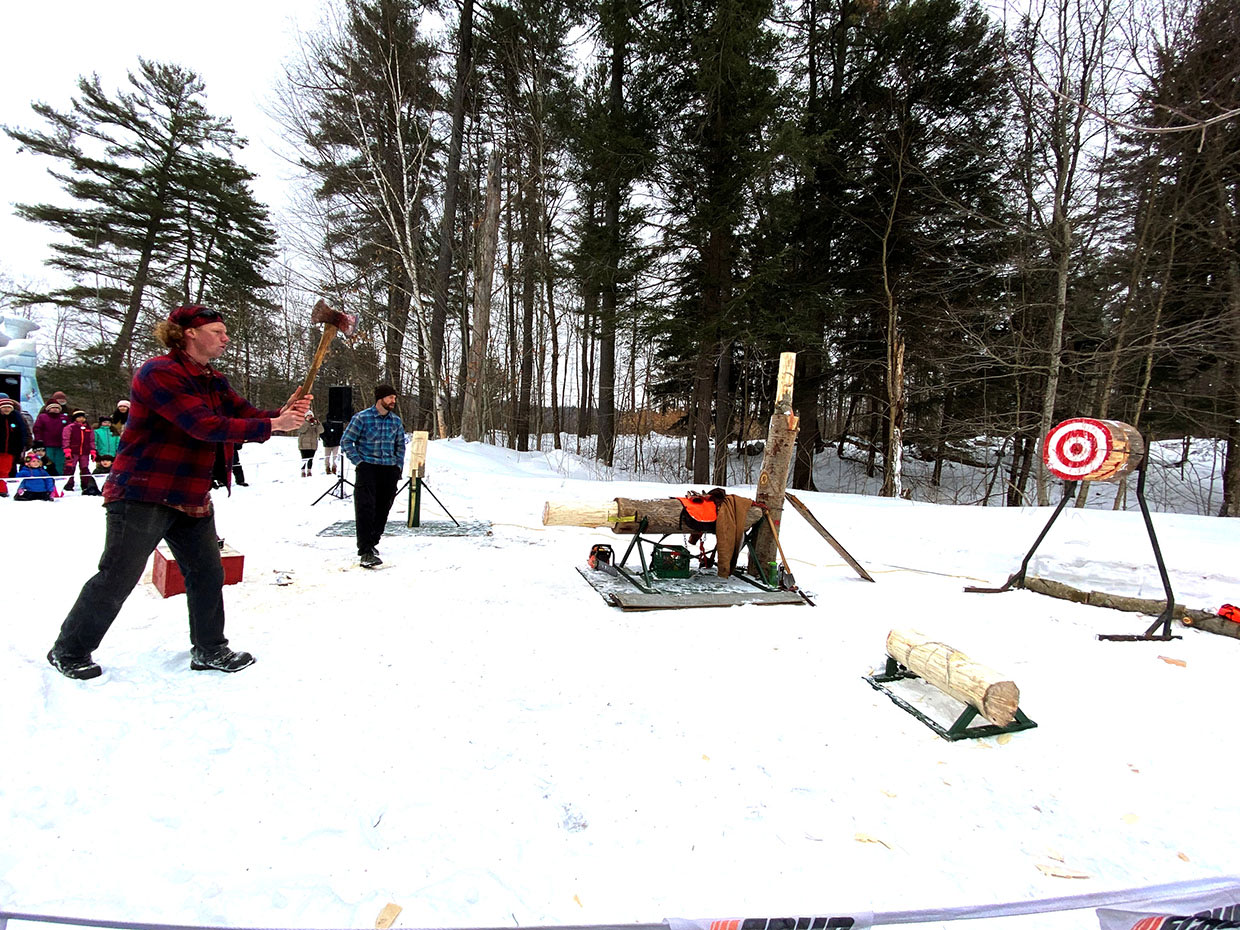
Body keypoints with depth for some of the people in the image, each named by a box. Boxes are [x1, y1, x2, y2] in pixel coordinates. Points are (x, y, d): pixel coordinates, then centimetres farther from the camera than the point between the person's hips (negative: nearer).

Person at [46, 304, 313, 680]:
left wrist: (285, 412, -17)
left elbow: (248, 414, 5)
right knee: (117, 579, 3)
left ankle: (209, 650, 22)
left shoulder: (214, 382, 12)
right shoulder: (159, 373, -16)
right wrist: (272, 425, -25)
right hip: (143, 496, -8)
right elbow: (206, 426, -26)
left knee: (207, 574, 10)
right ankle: (69, 652, 24)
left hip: (192, 500, 8)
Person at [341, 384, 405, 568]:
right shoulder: (362, 418, -5)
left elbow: (400, 445, 20)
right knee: (366, 508, -11)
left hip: (389, 470, 5)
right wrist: (359, 462, -7)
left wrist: (398, 466, 10)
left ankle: (372, 542, 26)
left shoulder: (396, 421, 10)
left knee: (383, 508, 10)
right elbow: (346, 441, -1)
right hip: (367, 469, -5)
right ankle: (366, 552, -13)